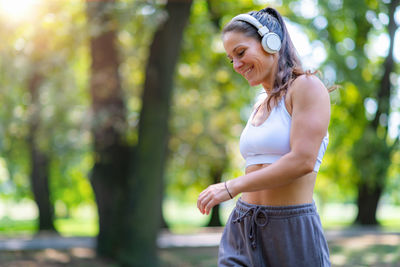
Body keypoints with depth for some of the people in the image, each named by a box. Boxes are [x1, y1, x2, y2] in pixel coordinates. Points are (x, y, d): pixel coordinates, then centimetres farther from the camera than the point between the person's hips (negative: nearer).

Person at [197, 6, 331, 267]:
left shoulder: (307, 87, -7)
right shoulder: (260, 106, 16)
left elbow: (302, 161, -18)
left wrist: (231, 187, -15)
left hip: (291, 231, -6)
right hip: (242, 232, 6)